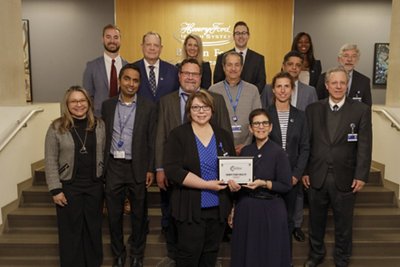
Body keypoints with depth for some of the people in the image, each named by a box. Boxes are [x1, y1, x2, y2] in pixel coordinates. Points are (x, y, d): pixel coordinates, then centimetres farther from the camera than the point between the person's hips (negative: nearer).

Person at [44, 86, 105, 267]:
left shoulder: (99, 125, 2)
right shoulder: (56, 128, -6)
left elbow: (104, 155, 5)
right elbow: (50, 161, -6)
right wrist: (56, 189, -10)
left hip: (95, 185, 3)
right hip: (68, 186, -2)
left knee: (93, 228, 14)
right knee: (71, 230, 9)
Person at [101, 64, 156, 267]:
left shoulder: (148, 107, -1)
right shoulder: (107, 105, 6)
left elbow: (152, 141, -3)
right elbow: (103, 137, 6)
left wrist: (150, 169, -7)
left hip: (137, 168, -2)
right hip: (113, 167, 2)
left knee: (139, 215, 11)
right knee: (114, 214, 11)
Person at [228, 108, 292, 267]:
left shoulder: (278, 152, -11)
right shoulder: (245, 151, 4)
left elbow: (286, 186, -10)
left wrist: (264, 184, -22)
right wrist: (232, 182, -10)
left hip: (269, 210, -4)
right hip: (245, 208, 5)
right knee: (246, 252, 17)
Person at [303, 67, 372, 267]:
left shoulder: (361, 110, -2)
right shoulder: (313, 109, 3)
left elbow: (364, 146, -4)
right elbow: (306, 143, 3)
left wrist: (361, 176, -9)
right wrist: (304, 171, 1)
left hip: (345, 178, -1)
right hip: (316, 176, 2)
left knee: (343, 224, 13)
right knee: (316, 221, 16)